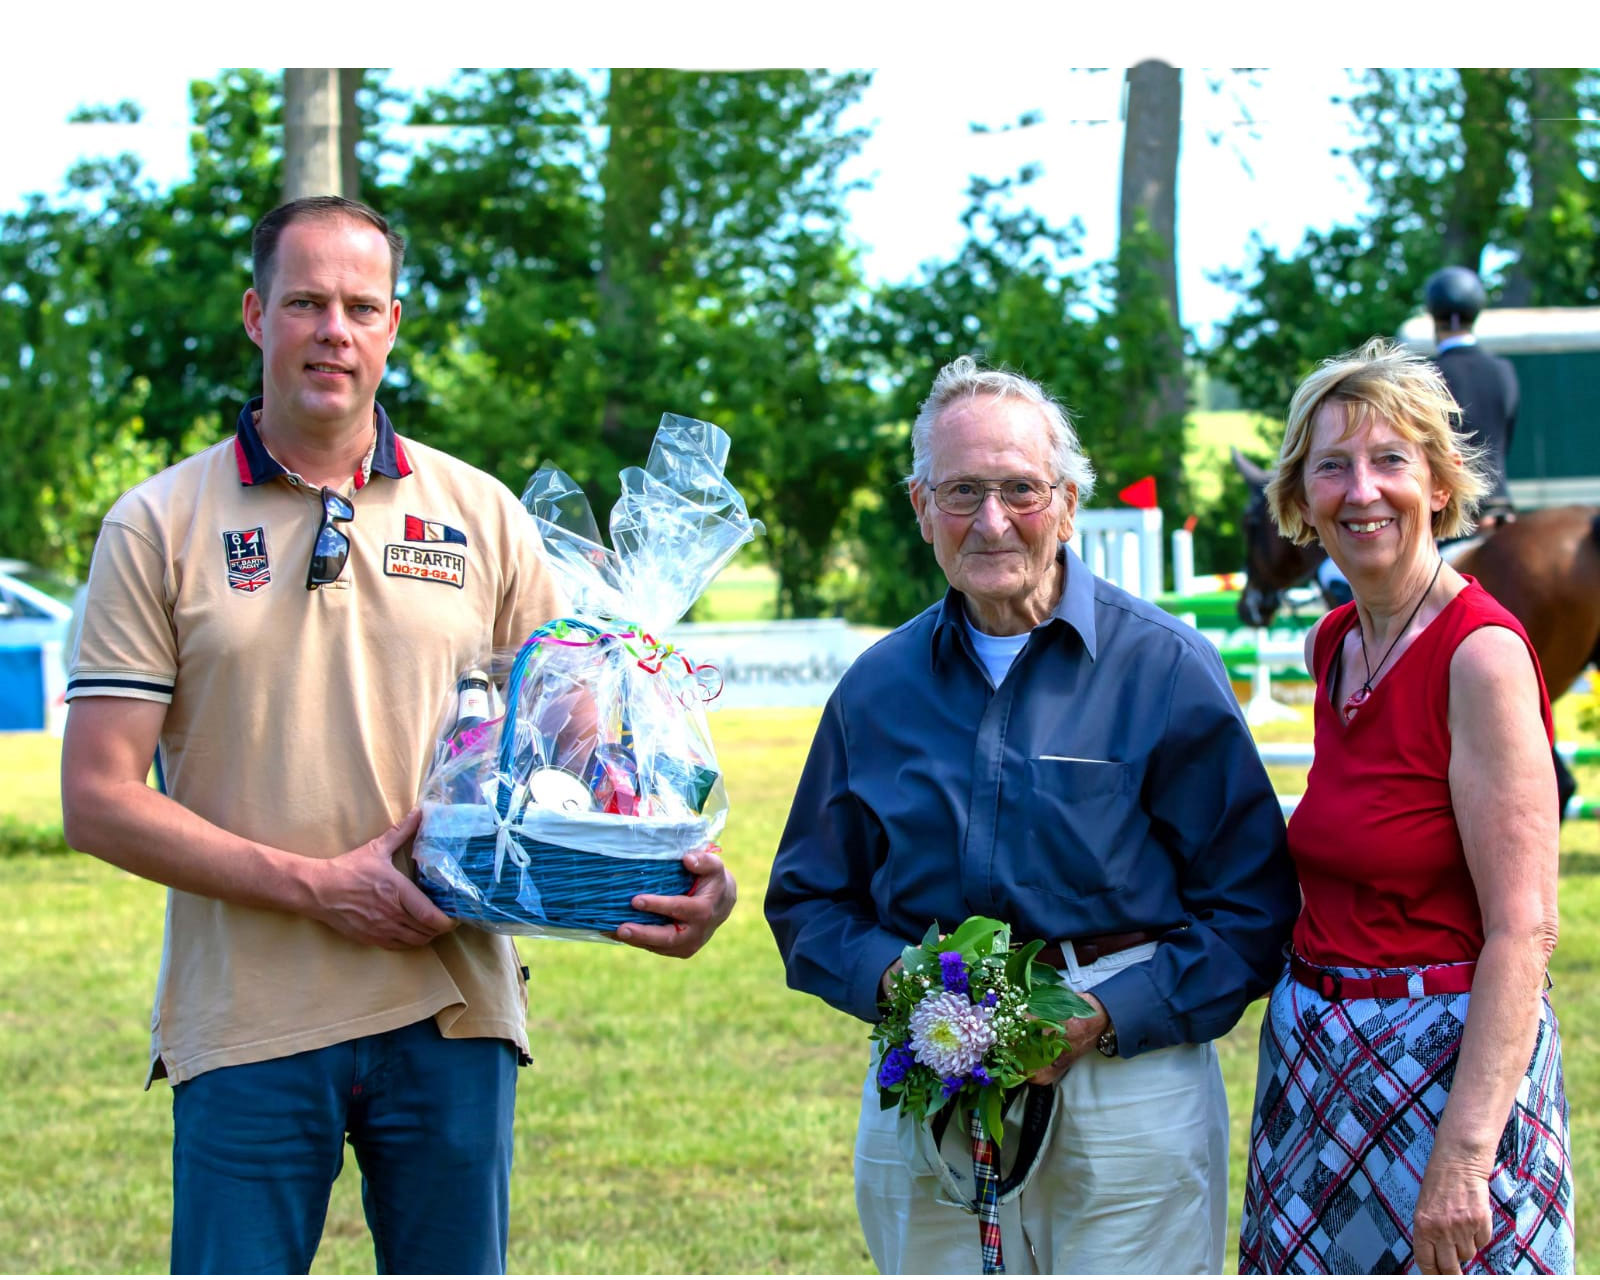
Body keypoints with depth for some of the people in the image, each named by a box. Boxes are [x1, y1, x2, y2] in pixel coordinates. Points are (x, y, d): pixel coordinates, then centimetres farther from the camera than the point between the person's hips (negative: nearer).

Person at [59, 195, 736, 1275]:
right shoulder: (161, 527, 2)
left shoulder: (482, 517, 9)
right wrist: (315, 885, -13)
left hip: (449, 1012, 2)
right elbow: (99, 798, -4)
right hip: (246, 1022, -2)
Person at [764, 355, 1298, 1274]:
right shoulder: (876, 690, 10)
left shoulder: (1164, 667, -1)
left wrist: (1106, 1018, -14)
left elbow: (1252, 906, -3)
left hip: (1128, 1087, -3)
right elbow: (809, 899, 16)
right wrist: (895, 984, -5)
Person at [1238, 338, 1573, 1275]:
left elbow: (1524, 930, -20)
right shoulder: (1332, 644, 8)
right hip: (1317, 1052, 8)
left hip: (1444, 1053, -7)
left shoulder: (1482, 654, -16)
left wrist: (1465, 1155, -25)